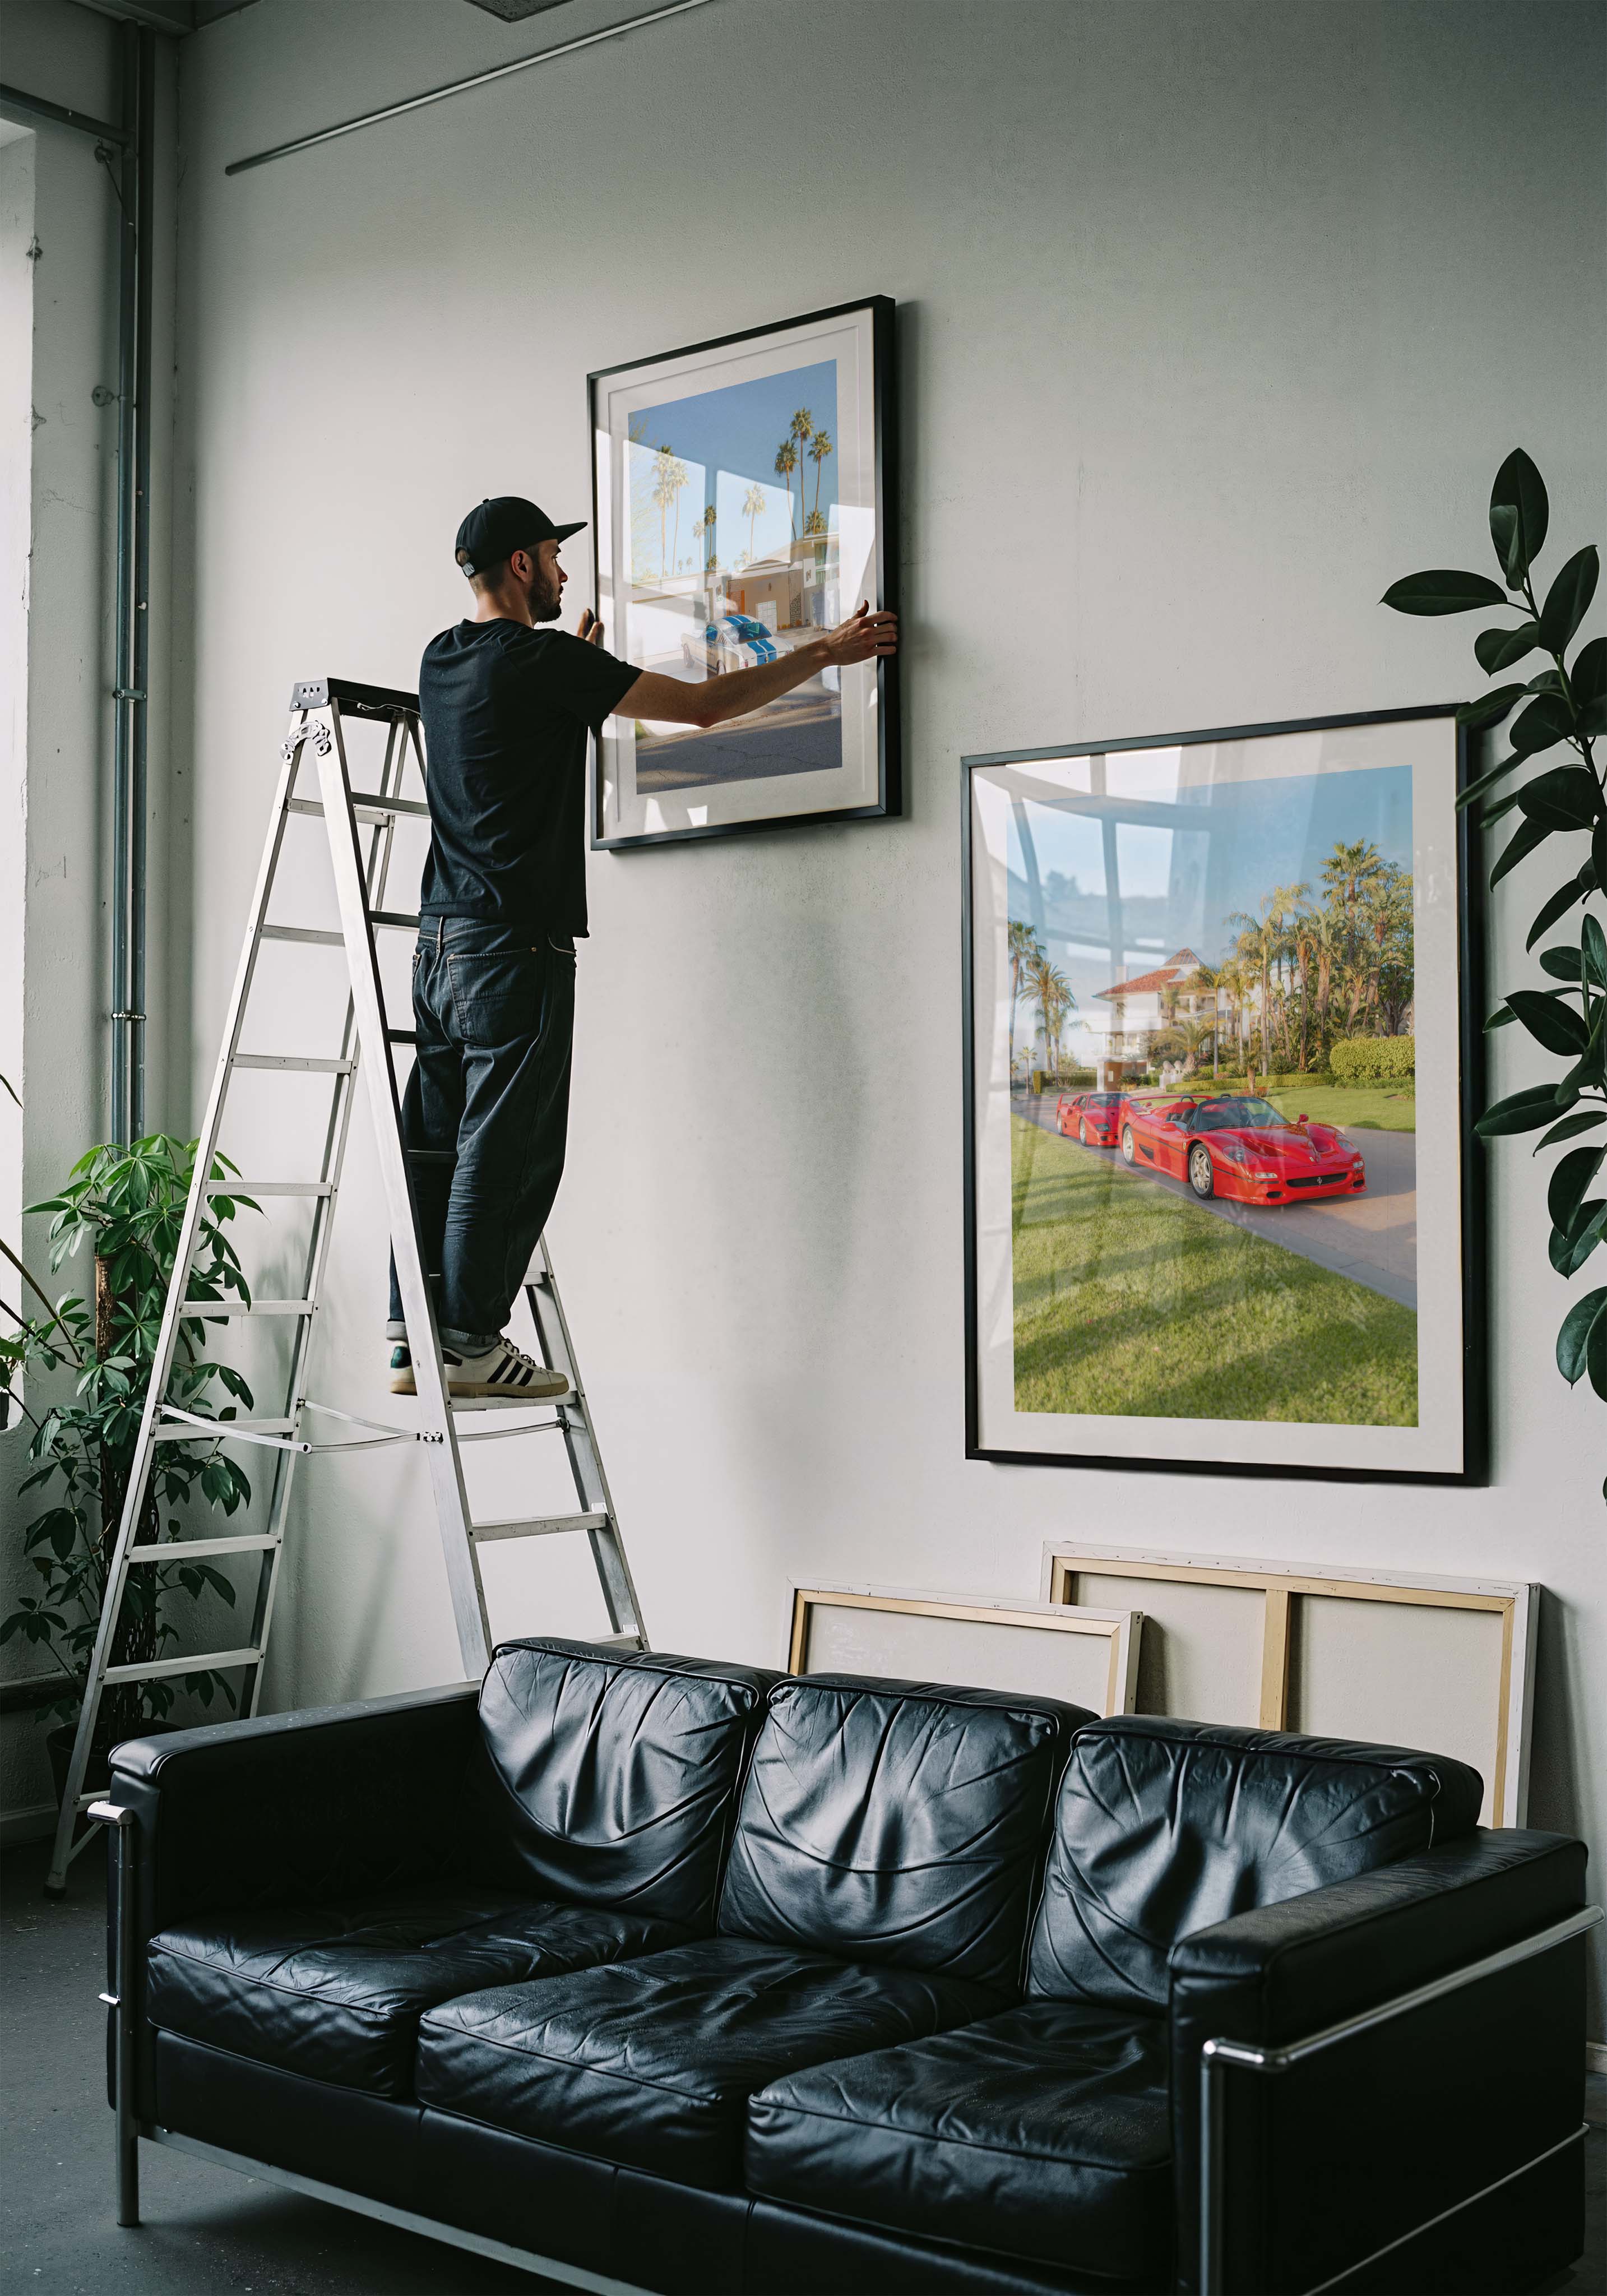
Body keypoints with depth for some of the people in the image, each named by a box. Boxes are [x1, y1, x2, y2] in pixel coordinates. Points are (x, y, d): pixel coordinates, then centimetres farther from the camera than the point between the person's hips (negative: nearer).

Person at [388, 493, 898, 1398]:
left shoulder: (442, 662, 14)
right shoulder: (543, 661, -9)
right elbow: (704, 705, -6)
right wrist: (826, 653, 3)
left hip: (441, 939, 8)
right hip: (517, 945, -8)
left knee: (437, 1146, 9)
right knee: (504, 1149, -3)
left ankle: (412, 1340, 11)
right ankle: (471, 1341, 1)